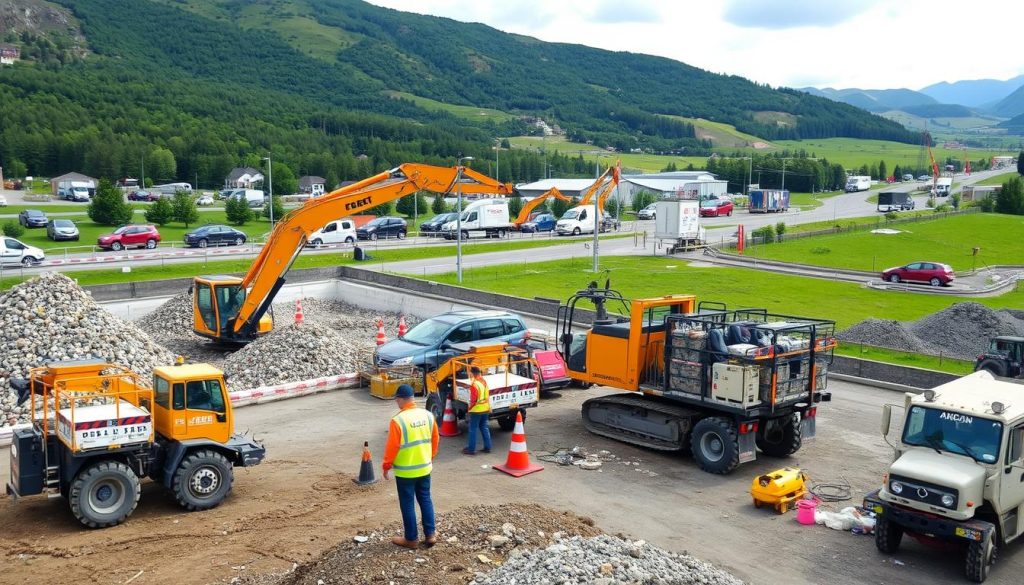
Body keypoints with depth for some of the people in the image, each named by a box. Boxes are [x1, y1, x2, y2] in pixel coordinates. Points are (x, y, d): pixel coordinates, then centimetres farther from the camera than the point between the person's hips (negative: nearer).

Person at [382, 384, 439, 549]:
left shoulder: (398, 420, -20)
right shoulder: (428, 415, -3)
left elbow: (392, 447, -16)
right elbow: (434, 440, 8)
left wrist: (386, 466, -1)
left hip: (405, 470, -5)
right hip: (424, 467, 5)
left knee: (408, 504, 7)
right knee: (425, 499, 17)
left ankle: (410, 539, 16)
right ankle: (430, 534, 19)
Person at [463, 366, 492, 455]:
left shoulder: (474, 384, -21)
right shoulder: (484, 381, 4)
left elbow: (473, 399, -18)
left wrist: (470, 407, -3)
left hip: (476, 410, -7)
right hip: (486, 409, 7)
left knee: (473, 429, 2)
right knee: (485, 428, 15)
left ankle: (471, 449, 6)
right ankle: (487, 447, 17)